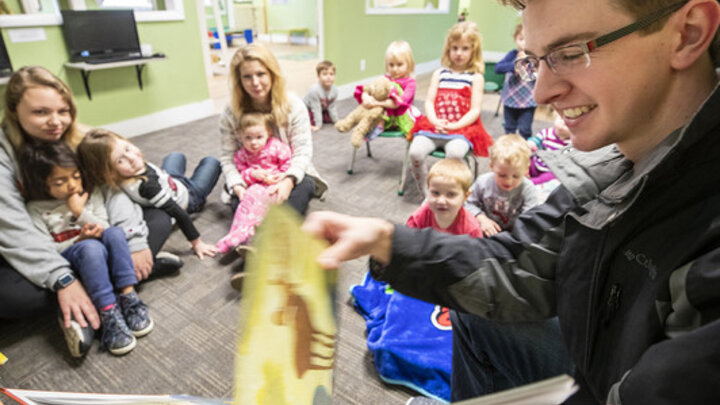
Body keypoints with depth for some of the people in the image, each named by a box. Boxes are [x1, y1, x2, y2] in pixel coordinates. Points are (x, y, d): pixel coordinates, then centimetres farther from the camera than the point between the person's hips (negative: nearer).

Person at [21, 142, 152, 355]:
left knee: (115, 232, -32)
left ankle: (128, 298, -33)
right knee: (92, 247, -38)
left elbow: (104, 228, 1)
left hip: (99, 247, 3)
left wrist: (81, 213, -13)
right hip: (66, 257, -3)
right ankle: (108, 313, -41)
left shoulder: (91, 194, 6)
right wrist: (79, 240, -19)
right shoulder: (36, 209, -2)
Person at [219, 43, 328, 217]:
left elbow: (302, 151, -14)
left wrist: (288, 181, -32)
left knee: (305, 185, -33)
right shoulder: (231, 113, -7)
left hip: (288, 176, -1)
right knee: (238, 202, -28)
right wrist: (238, 187, -27)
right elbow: (228, 157, -7)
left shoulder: (294, 105, -11)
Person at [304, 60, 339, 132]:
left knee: (329, 119, -9)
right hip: (308, 108, -6)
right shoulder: (314, 90, -38)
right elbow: (316, 109, -33)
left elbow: (332, 107, -10)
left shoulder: (334, 89, -21)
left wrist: (336, 120, -8)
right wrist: (318, 125, -30)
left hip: (323, 109, 6)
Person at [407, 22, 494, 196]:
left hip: (462, 128, -2)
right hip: (435, 125, 3)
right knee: (416, 151, -24)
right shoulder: (439, 74, 15)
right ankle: (425, 190, -1)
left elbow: (475, 110, -1)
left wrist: (455, 126, -15)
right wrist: (435, 121, -11)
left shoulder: (476, 77, 7)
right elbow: (429, 101, 8)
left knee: (455, 152, -35)